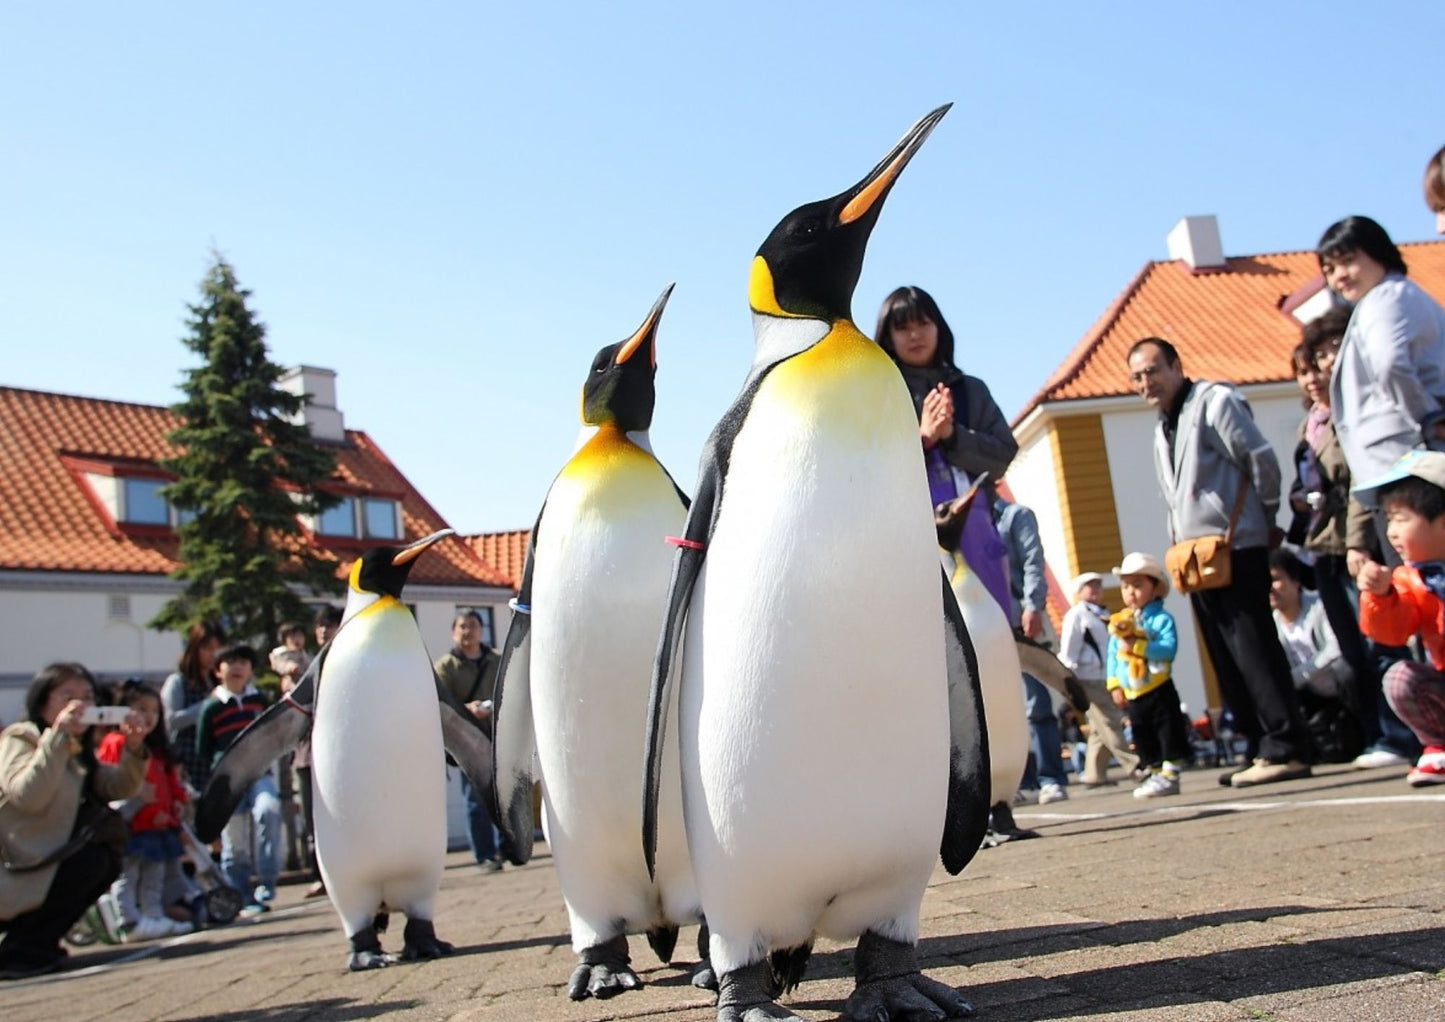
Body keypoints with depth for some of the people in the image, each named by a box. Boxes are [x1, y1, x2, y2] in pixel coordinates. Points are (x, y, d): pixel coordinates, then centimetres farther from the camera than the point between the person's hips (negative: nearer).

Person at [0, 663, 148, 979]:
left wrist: (134, 749, -14)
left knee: (109, 859, 5)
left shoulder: (77, 751, 13)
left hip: (40, 863, 9)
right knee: (93, 861, -19)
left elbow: (118, 787, 3)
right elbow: (27, 796, -32)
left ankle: (36, 943, 9)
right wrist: (58, 736, -33)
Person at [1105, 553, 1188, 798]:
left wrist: (1138, 646, -27)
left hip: (1159, 690, -6)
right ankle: (1152, 773, 20)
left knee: (1168, 730, -2)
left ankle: (1169, 774, 2)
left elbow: (1168, 648, -22)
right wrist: (1114, 685, 2)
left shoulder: (1162, 619, -8)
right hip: (1132, 694, 6)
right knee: (1142, 735, 12)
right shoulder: (1118, 623, 8)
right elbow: (1113, 656, 9)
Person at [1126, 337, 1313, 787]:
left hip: (1235, 550, -9)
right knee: (1227, 662, 8)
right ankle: (1260, 749, 13)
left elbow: (1261, 459, -8)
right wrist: (1181, 541, 12)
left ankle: (1286, 749, -8)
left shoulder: (1215, 401, -4)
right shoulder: (1163, 428, 21)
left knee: (1253, 651, -11)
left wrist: (1265, 520, 0)